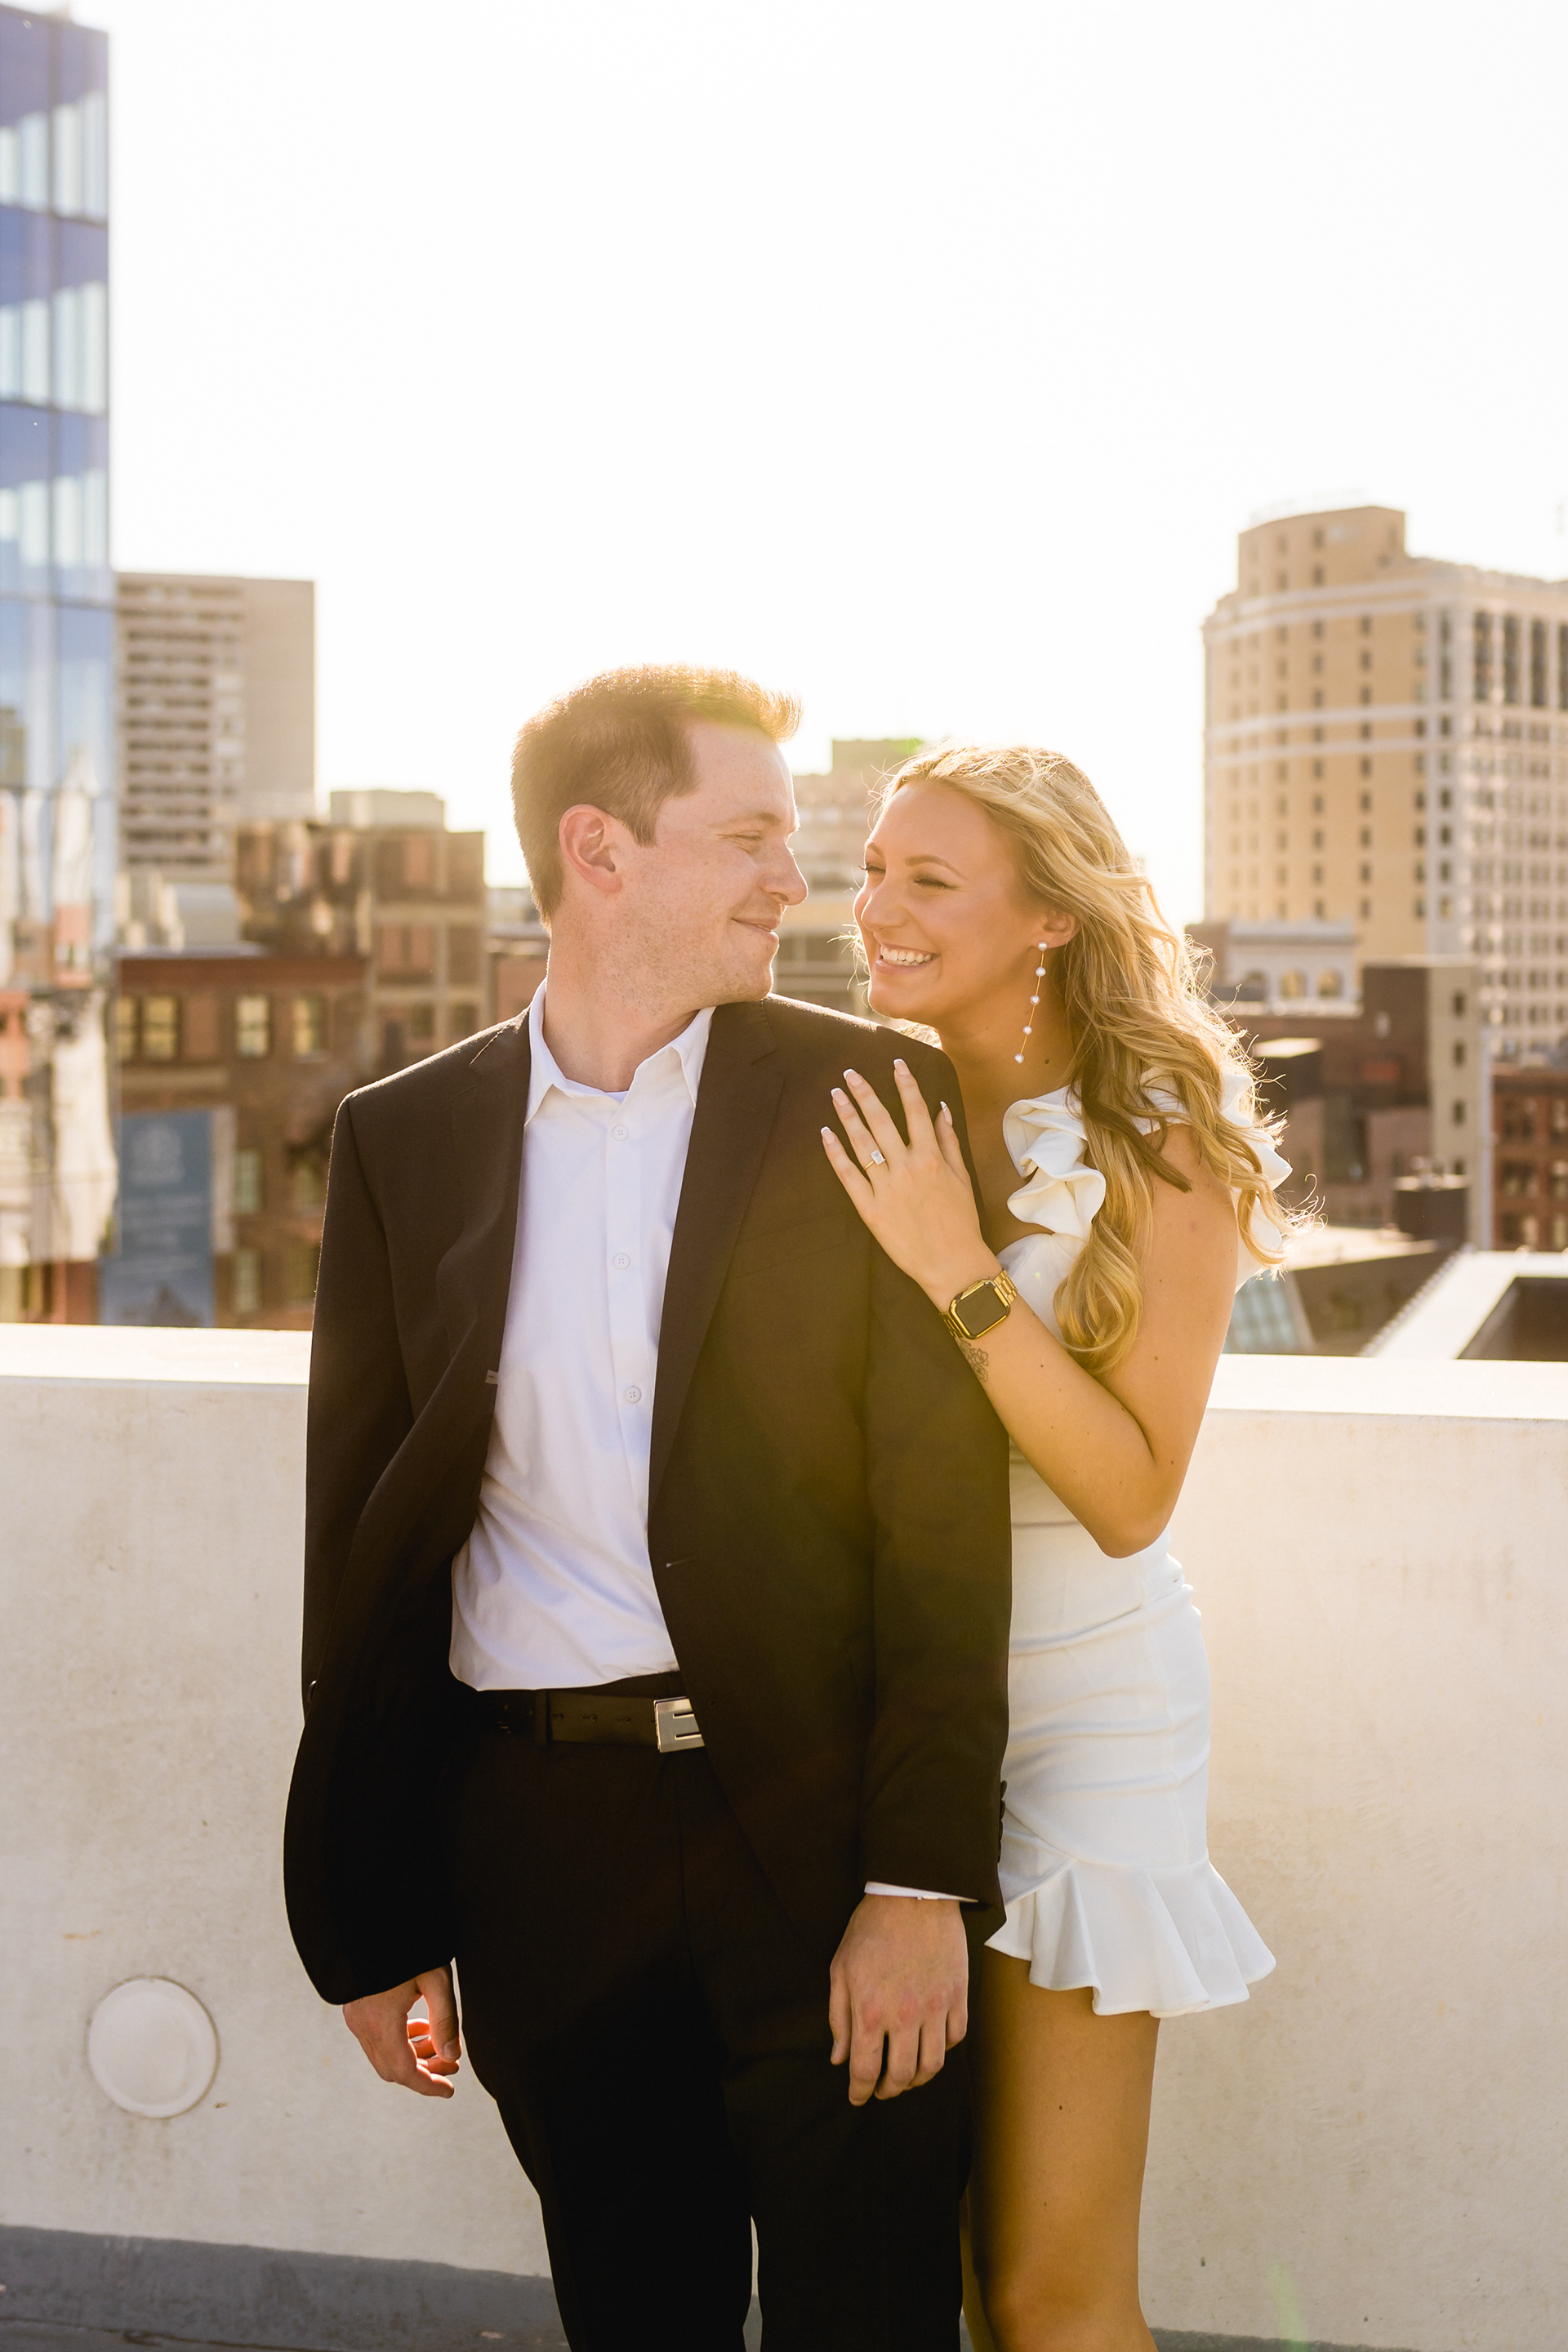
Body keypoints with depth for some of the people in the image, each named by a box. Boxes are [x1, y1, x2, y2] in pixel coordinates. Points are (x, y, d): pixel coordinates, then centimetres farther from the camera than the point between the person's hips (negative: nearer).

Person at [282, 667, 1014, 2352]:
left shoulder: (868, 1099, 0)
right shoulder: (404, 1137, 6)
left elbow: (943, 1508, -5)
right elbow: (360, 1534, 8)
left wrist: (921, 1882, -12)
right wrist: (369, 1918, 7)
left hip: (817, 1822, -2)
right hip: (539, 1837, 2)